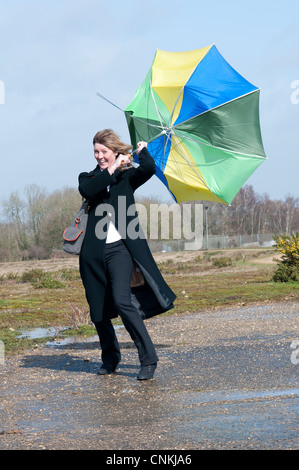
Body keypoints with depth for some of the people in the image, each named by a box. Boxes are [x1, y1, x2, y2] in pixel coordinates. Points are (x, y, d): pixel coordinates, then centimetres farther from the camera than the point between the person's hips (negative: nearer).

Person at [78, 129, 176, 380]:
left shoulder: (127, 177, 12)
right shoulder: (88, 178, 16)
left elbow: (149, 169, -10)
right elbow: (88, 191, -9)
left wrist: (142, 151, 9)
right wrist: (112, 169, -7)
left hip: (120, 248, -3)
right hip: (94, 252, 3)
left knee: (122, 301, -20)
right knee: (98, 310, 7)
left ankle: (148, 359, -14)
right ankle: (110, 358, 27)